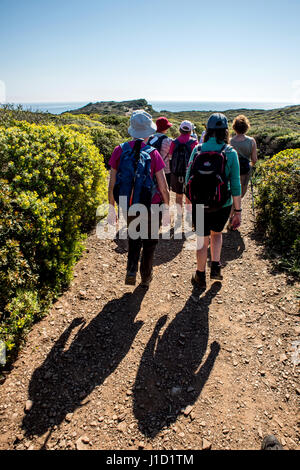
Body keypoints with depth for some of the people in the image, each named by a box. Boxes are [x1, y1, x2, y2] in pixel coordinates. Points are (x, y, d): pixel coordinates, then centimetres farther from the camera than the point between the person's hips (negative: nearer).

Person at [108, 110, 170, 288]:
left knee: (134, 236, 26)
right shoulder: (153, 153, -14)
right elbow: (163, 187, -12)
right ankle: (146, 277, 31)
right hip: (150, 206, -2)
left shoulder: (119, 151, -7)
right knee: (149, 240, 18)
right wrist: (167, 207, 4)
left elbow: (112, 184, -3)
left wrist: (112, 208, 7)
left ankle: (132, 270, 12)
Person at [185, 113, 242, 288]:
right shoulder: (230, 153, -8)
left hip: (199, 205, 1)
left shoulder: (197, 150, -3)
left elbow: (188, 178, 2)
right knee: (216, 234, 28)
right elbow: (235, 185, -8)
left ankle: (201, 276, 27)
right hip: (222, 206, 0)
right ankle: (216, 267, 23)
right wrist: (238, 211, -2)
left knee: (202, 240, 15)